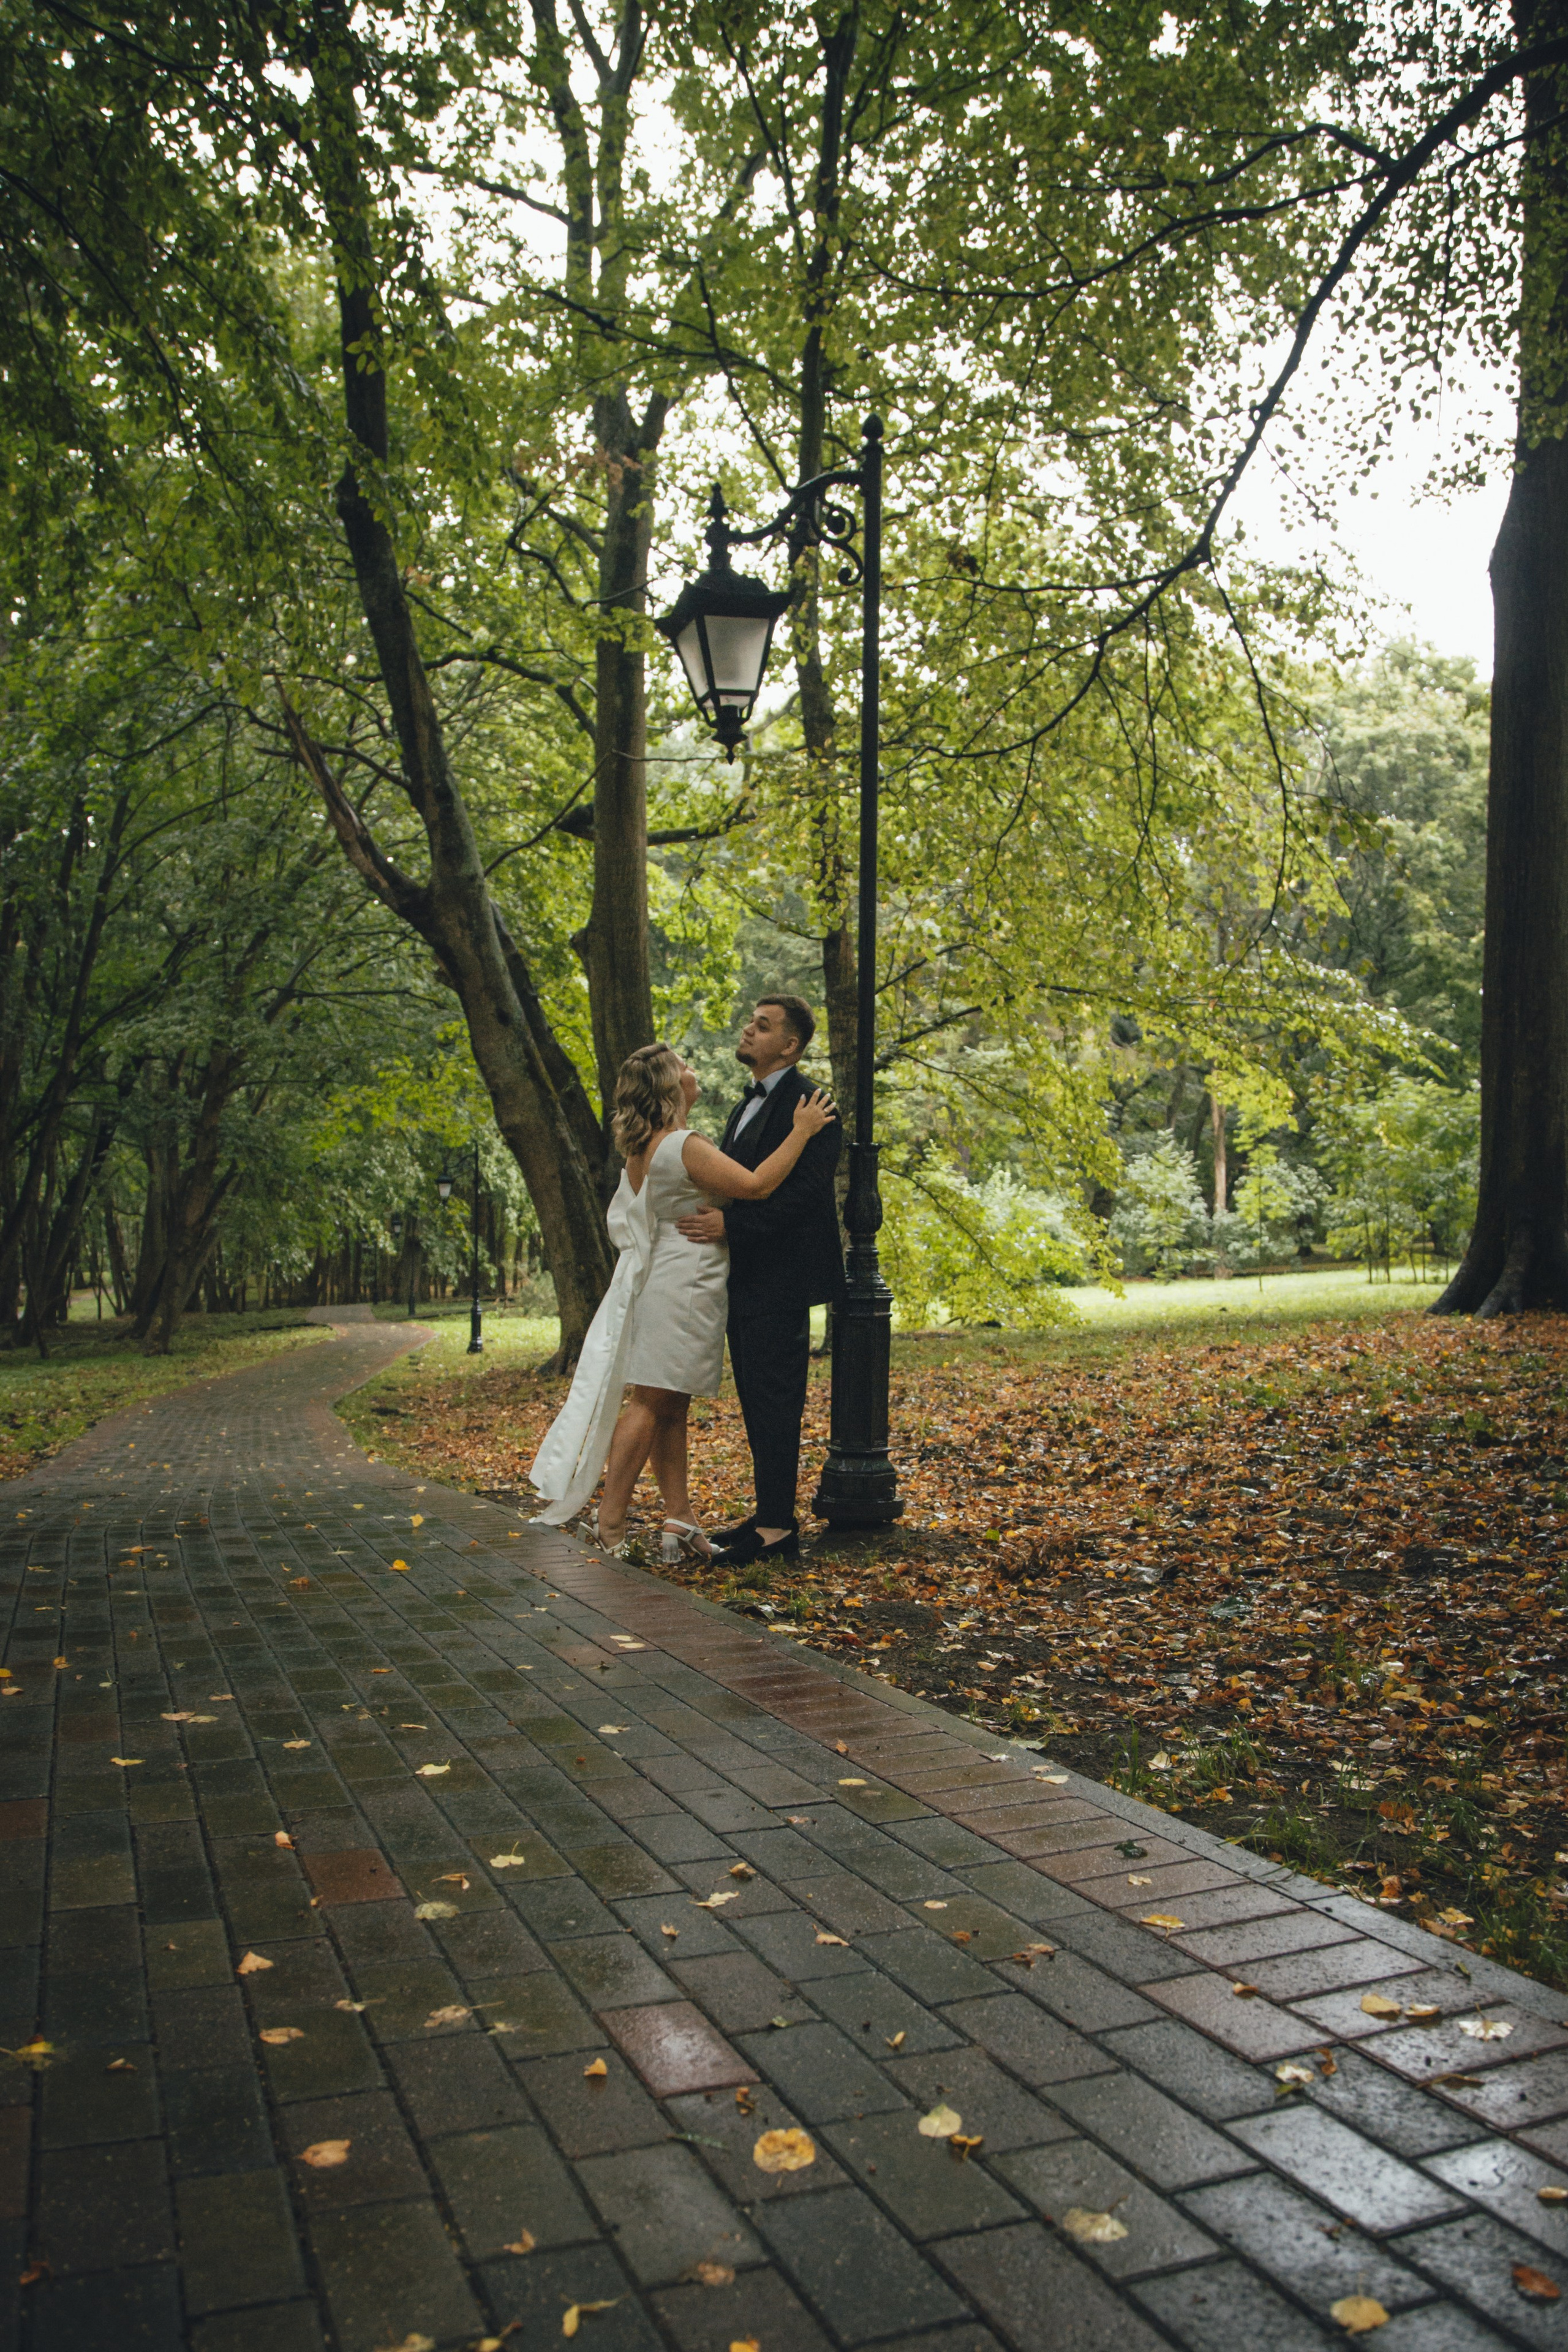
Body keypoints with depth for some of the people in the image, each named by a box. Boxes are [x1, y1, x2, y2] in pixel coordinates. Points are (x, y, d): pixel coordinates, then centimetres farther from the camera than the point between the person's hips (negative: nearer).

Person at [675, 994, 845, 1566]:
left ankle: (778, 1528, -1)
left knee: (774, 1404, -7)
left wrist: (731, 1224, -23)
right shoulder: (747, 1108, 20)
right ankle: (769, 1515, 22)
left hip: (779, 1280, -10)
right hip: (745, 1279, 10)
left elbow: (805, 1191, -21)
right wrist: (709, 1219, 8)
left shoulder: (804, 1104, -12)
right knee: (756, 1404, 14)